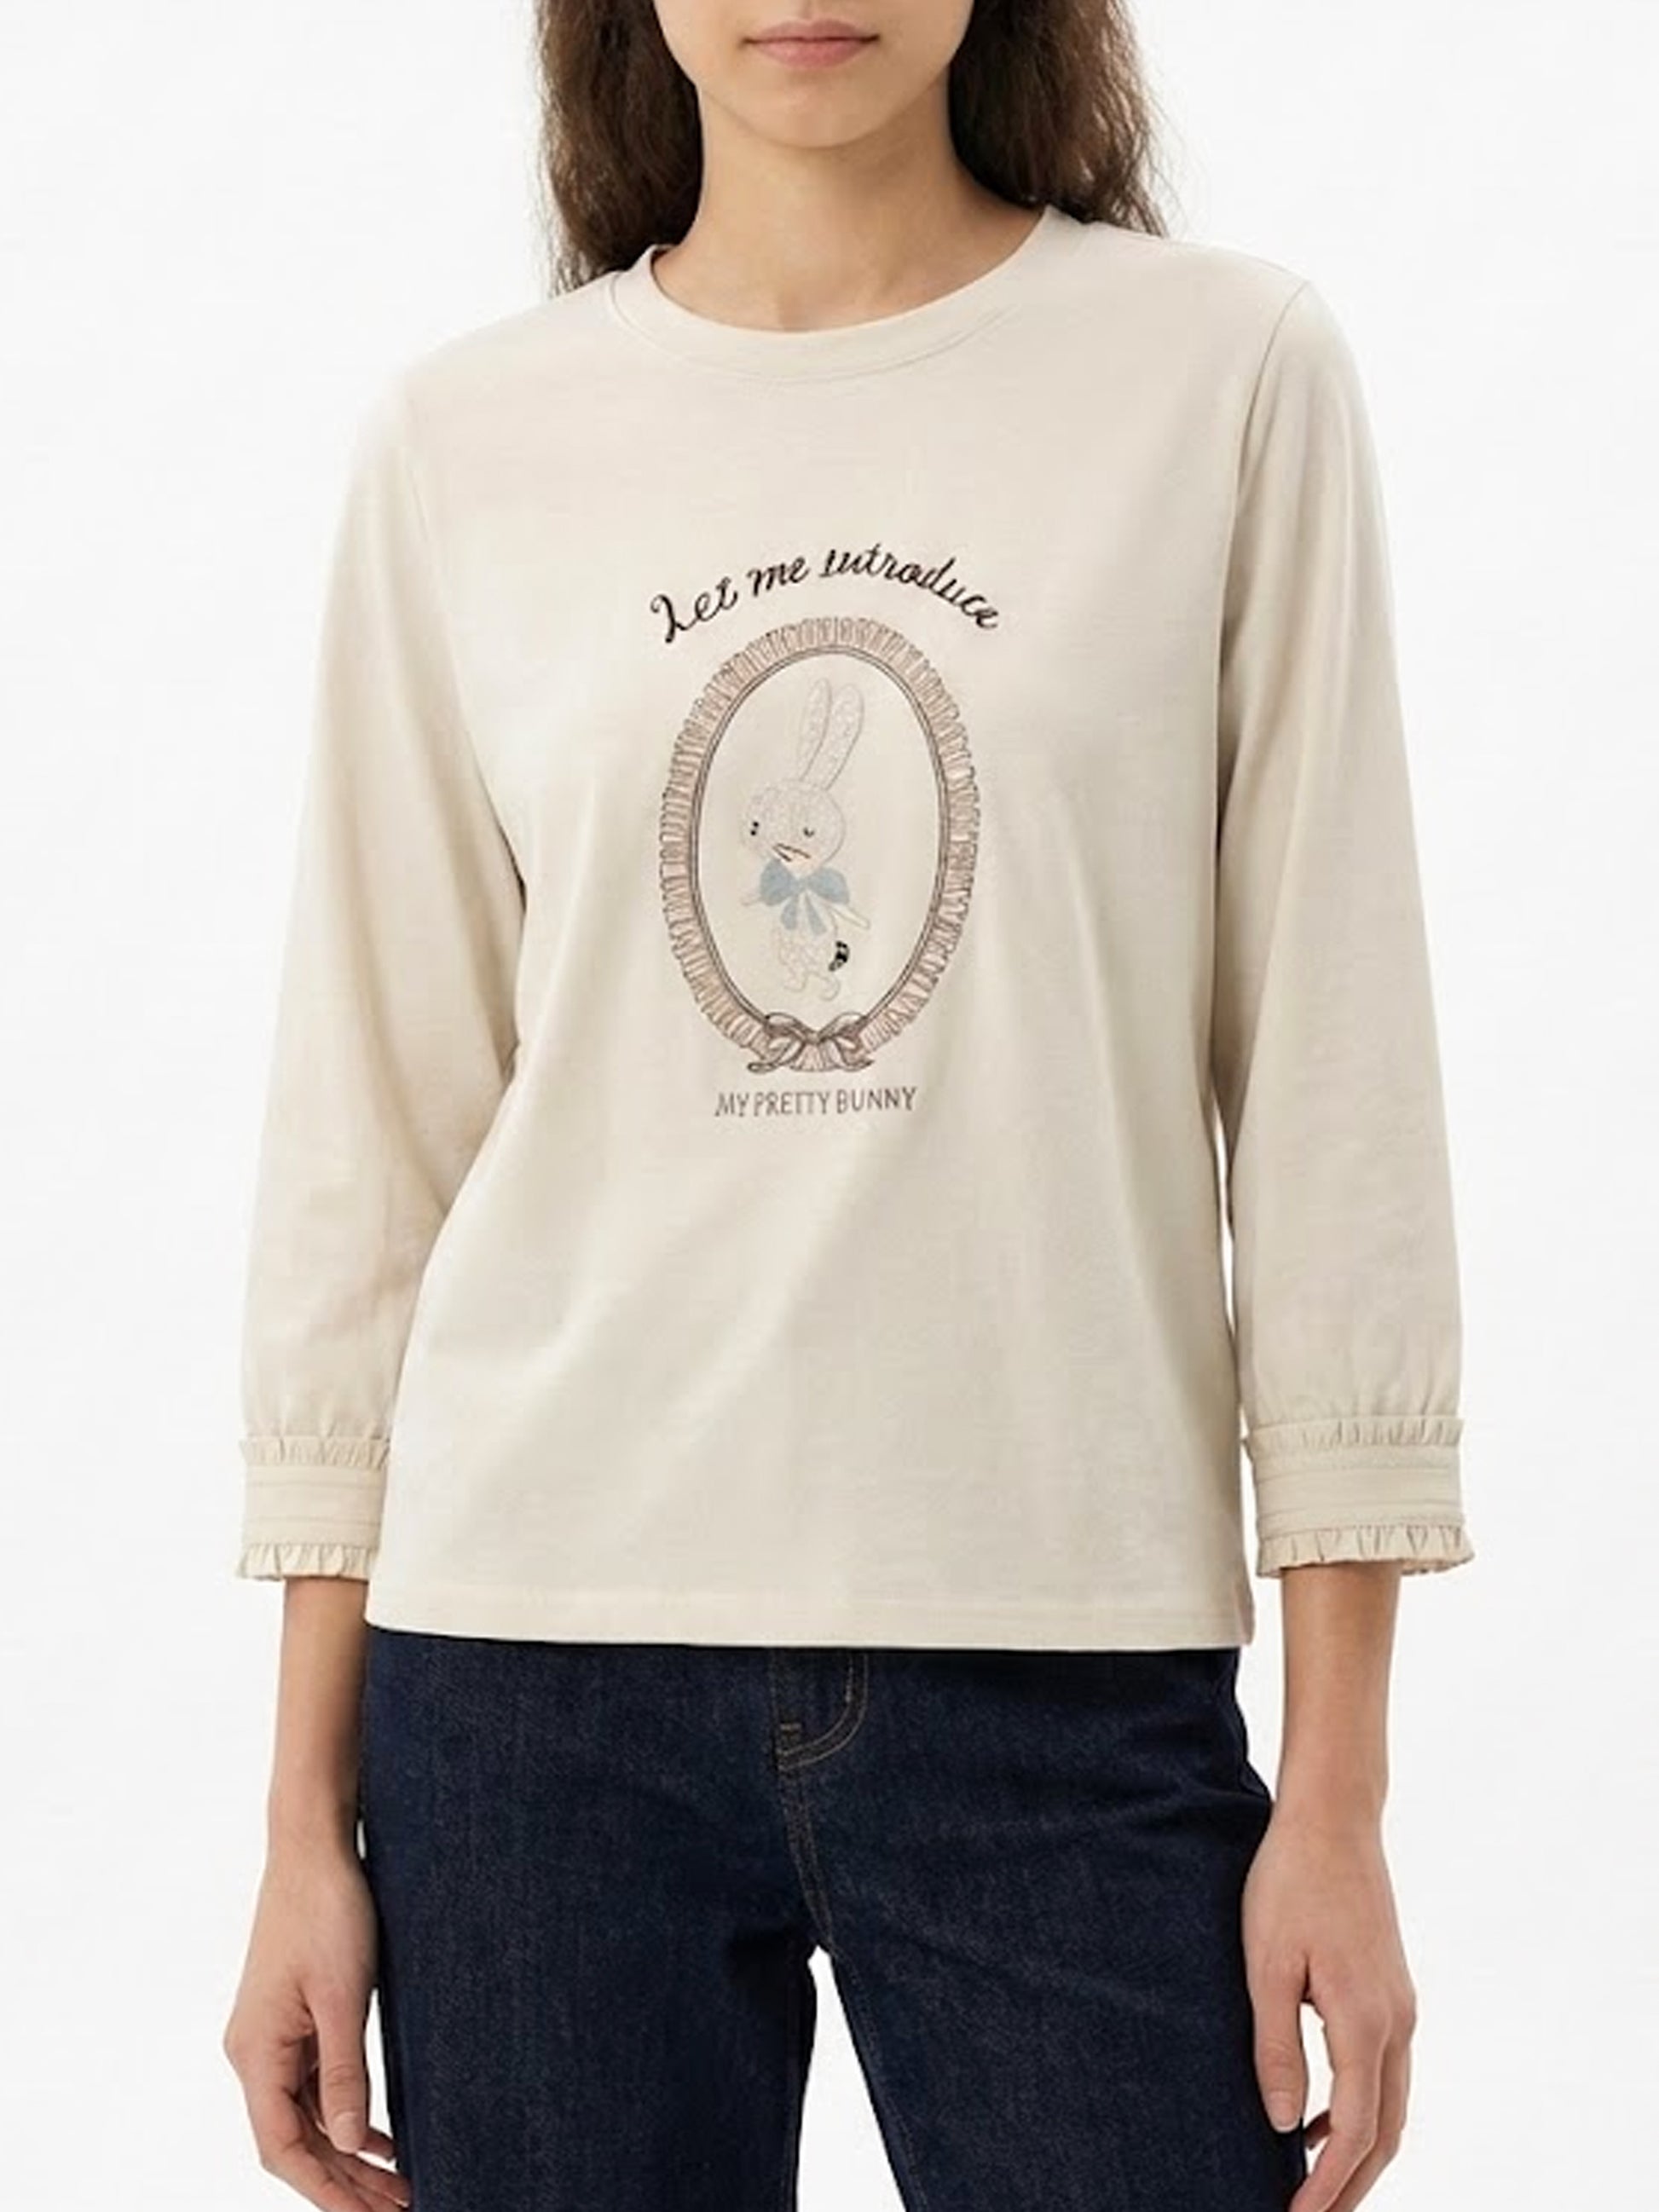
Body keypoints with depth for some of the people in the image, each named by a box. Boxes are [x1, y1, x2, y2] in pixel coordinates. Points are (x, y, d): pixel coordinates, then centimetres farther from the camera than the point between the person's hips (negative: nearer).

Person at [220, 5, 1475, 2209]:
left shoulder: (1228, 369, 0)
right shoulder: (462, 439, 4)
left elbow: (1330, 1098, 0)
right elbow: (366, 1138, 6)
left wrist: (1339, 1783, -3)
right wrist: (309, 1817, 5)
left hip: (1071, 1678, -1)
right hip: (539, 1658, 1)